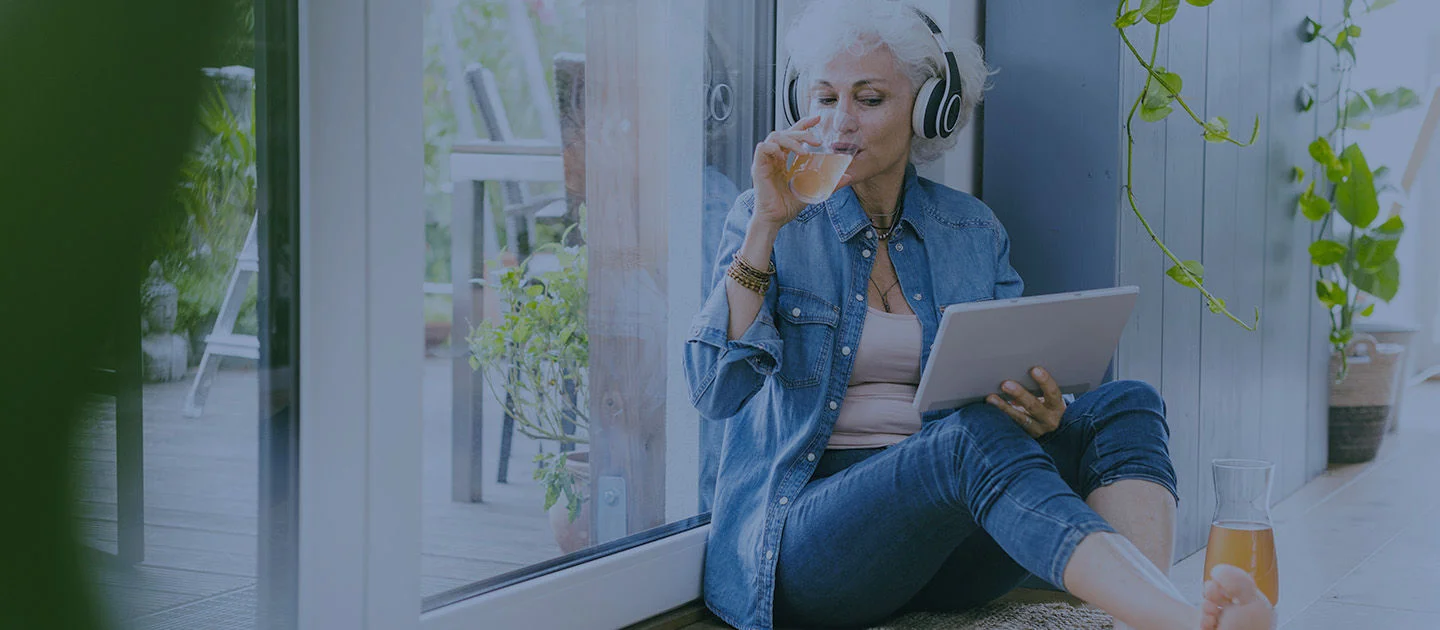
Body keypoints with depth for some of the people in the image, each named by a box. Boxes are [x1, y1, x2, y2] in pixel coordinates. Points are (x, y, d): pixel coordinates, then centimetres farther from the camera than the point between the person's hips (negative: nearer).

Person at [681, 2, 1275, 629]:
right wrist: (768, 225, -15)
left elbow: (1017, 389, 12)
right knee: (977, 433, -34)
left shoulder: (973, 231, 13)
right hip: (806, 530, -4)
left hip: (945, 545, 5)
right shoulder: (766, 220, 4)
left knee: (1125, 405, -19)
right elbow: (715, 393, -9)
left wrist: (1047, 411, -13)